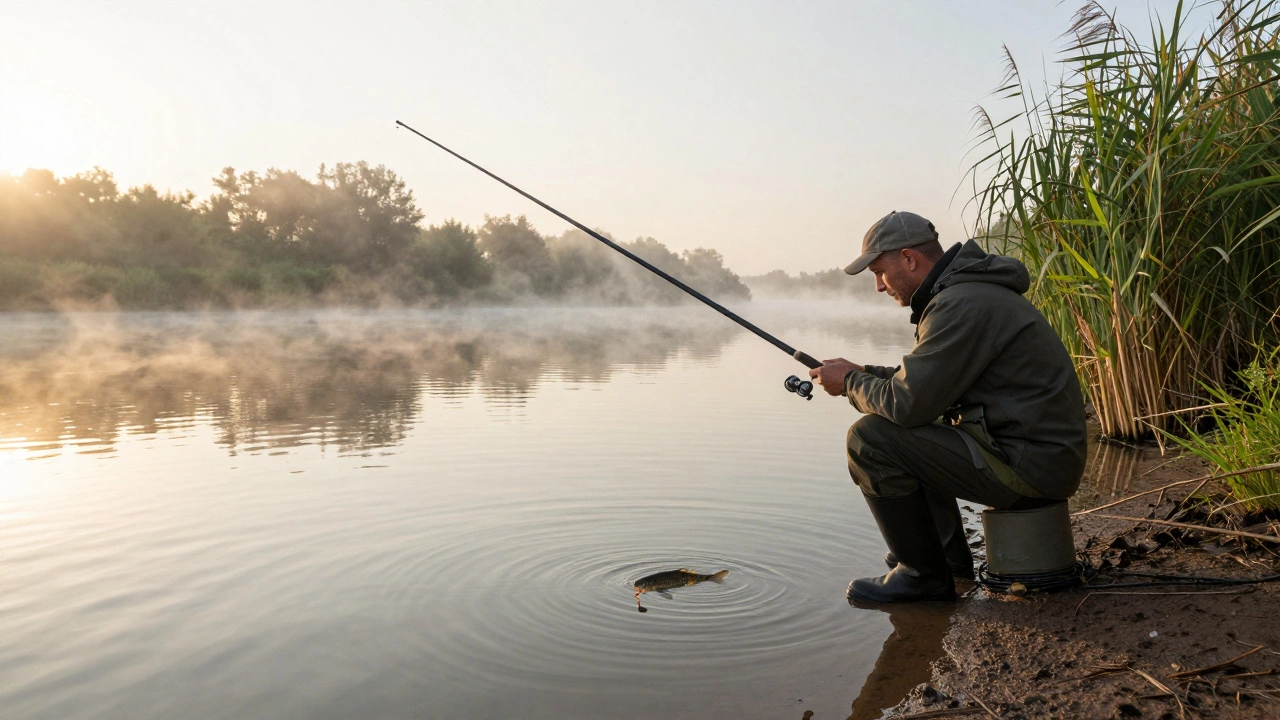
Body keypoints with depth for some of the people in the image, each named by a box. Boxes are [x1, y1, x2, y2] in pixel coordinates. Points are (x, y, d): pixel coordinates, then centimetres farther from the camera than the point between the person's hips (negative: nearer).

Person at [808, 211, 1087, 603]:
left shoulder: (961, 305, -21)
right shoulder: (969, 291, 14)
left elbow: (906, 403, -23)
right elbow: (922, 379, 22)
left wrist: (851, 383, -5)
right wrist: (860, 372, 10)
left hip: (1030, 465, -11)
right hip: (1044, 453, 11)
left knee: (871, 437, -15)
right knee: (907, 436, 25)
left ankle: (925, 575, -2)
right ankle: (948, 554, 27)